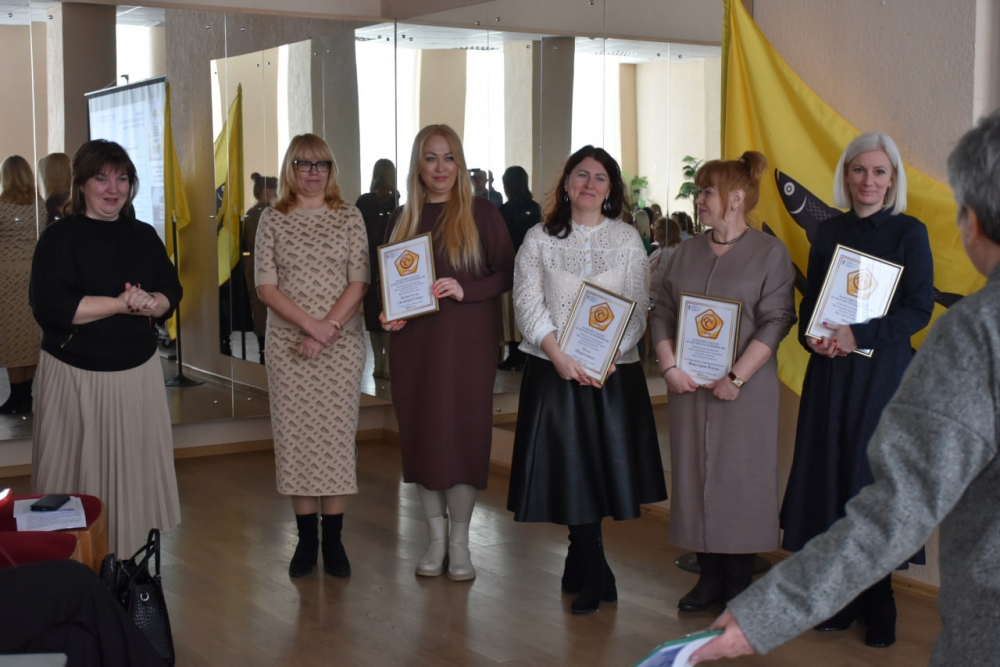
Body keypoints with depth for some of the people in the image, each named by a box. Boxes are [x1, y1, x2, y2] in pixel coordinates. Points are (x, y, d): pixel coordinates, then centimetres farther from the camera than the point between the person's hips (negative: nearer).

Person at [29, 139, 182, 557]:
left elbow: (171, 292, 7)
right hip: (76, 376, -4)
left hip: (138, 372, 5)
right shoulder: (60, 237, -5)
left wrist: (149, 303, -17)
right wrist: (120, 304, -19)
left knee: (135, 467, 7)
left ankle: (133, 556, 16)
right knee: (81, 473, 0)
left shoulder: (144, 236, 10)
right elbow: (49, 306, -17)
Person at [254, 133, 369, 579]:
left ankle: (333, 539, 8)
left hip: (342, 345, 0)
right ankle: (306, 538, 12)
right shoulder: (272, 221, 5)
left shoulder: (349, 218, 4)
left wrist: (329, 328, -14)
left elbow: (359, 283, -1)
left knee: (337, 435, 0)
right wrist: (311, 324, -14)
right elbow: (266, 287, -1)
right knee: (295, 437, 2)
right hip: (288, 346, 1)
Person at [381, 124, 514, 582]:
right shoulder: (402, 219, 10)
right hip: (414, 343, 3)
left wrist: (464, 290, -18)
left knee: (463, 435, -1)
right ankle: (436, 538, 17)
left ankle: (459, 542, 11)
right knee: (420, 435, 5)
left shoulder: (481, 214, -1)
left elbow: (507, 274, -3)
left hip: (468, 342, -3)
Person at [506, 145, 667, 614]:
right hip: (554, 369, -1)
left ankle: (582, 562, 19)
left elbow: (637, 307, 2)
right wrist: (558, 354, -15)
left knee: (603, 463, 1)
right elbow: (528, 304, -2)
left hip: (614, 370, 1)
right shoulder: (540, 240, 6)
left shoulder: (627, 240, 7)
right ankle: (595, 574, 12)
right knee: (568, 467, 0)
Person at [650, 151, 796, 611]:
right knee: (694, 474, 6)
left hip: (745, 389, -5)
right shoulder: (686, 252, 13)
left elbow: (775, 321, -10)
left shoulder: (769, 253, -3)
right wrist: (669, 367, -4)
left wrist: (737, 378, -16)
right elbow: (662, 311, 10)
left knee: (740, 480, 0)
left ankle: (738, 584, 11)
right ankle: (709, 577, 18)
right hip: (688, 385, 5)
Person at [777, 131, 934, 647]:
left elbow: (919, 310, -8)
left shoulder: (909, 233, -2)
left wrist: (859, 336, -19)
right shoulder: (828, 233, 9)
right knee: (829, 474, 4)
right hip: (830, 372, 4)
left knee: (875, 478, 0)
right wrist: (812, 336, -9)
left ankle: (877, 603, 12)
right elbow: (809, 300, 12)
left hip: (882, 372, -4)